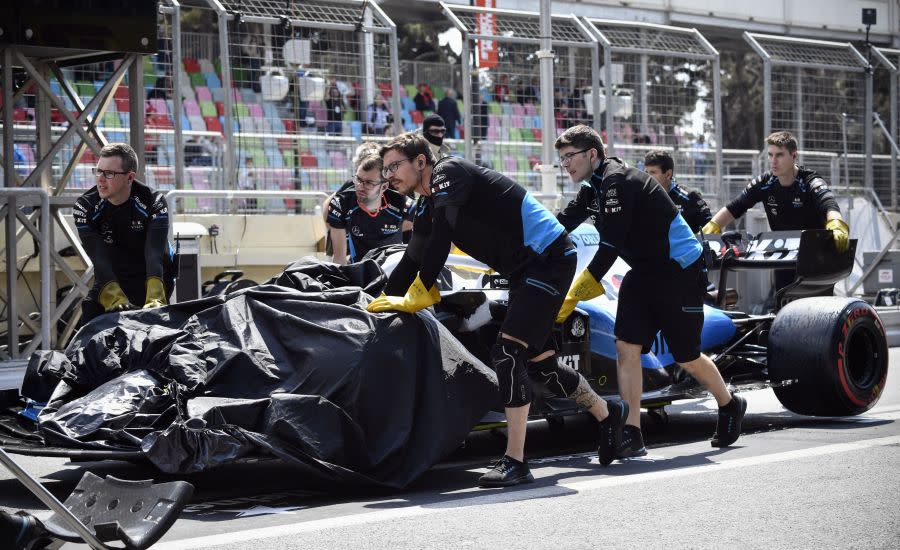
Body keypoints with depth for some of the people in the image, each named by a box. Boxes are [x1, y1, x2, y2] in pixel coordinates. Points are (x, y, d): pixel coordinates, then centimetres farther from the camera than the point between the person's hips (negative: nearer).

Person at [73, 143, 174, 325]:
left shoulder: (153, 203, -19)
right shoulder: (85, 206, -14)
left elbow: (154, 254, -34)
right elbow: (99, 258, -26)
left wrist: (154, 298, -52)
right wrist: (115, 298, -44)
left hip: (151, 282, -2)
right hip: (109, 281, 2)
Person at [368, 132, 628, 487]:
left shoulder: (448, 172, -14)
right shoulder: (427, 209, 13)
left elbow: (440, 240, -26)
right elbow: (410, 263, 20)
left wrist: (417, 296, -23)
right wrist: (378, 305, 16)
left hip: (550, 258, -10)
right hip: (525, 271, 10)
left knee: (507, 352, -19)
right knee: (539, 361, 17)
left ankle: (515, 462, -19)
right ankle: (607, 415, 40)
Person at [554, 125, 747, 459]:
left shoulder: (617, 182, -22)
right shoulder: (592, 189, 7)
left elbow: (609, 248, -26)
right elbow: (560, 225, 11)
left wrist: (574, 297, -25)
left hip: (680, 271, -9)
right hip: (644, 273, 9)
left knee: (687, 358, 2)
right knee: (625, 347, -7)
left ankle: (730, 407, 29)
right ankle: (632, 435, -9)